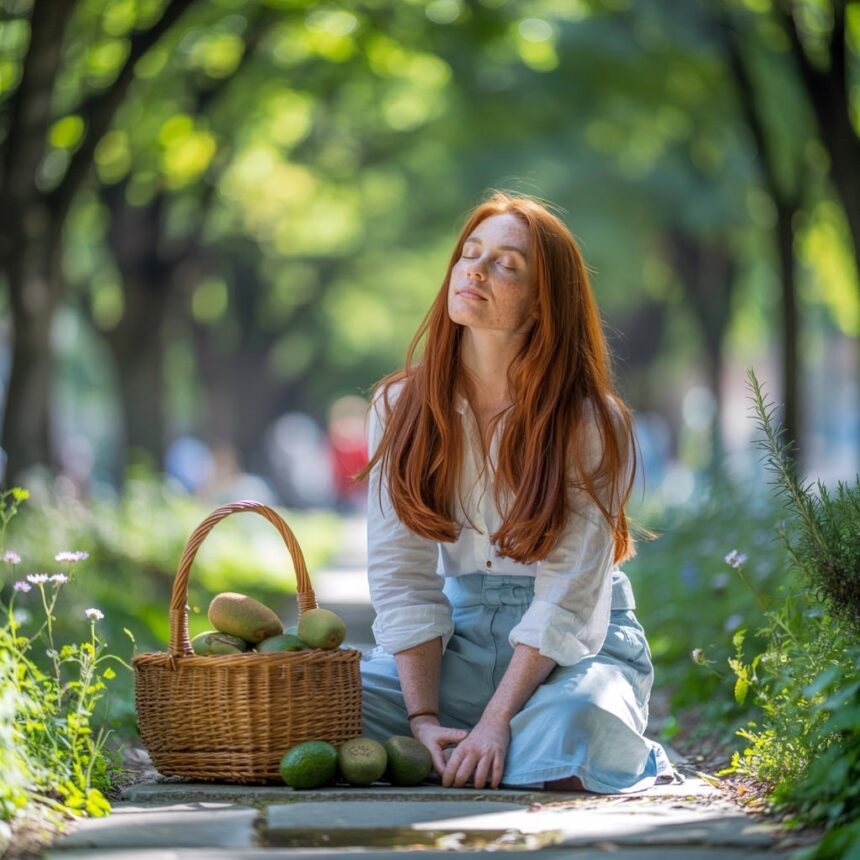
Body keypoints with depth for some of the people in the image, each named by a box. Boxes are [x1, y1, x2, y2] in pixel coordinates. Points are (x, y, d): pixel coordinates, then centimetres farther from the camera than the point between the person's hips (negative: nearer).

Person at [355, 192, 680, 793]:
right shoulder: (401, 406, -1)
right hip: (461, 636, 4)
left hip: (577, 647, -3)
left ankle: (638, 759, -1)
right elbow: (402, 577, -5)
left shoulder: (591, 423, -12)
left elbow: (567, 598, -16)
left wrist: (495, 722, -26)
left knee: (555, 753, -37)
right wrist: (423, 719, -16)